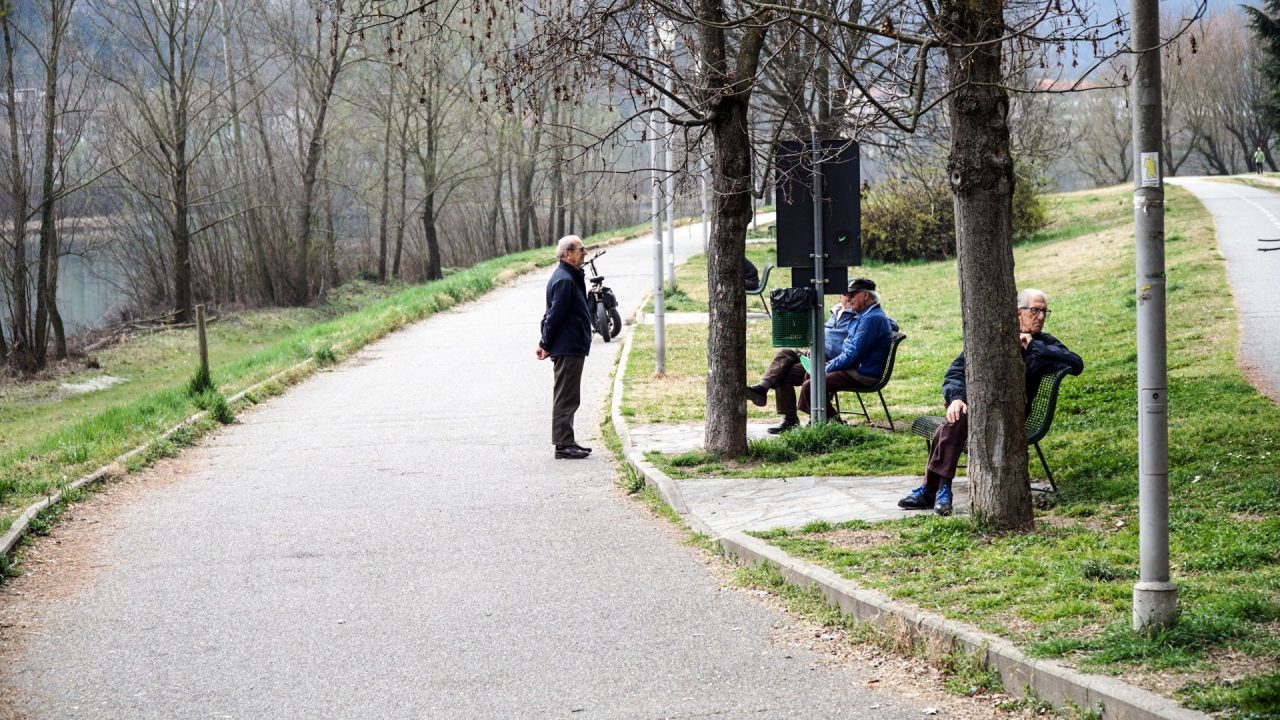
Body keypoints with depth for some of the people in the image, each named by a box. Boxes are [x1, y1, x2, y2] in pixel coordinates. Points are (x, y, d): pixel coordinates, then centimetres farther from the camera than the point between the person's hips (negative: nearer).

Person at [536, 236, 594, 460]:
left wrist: (545, 343, 18)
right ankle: (563, 445, -6)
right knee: (566, 397, -7)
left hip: (572, 348, 11)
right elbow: (555, 315, -19)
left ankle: (566, 442, 21)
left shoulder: (570, 277, 16)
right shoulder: (564, 280, -18)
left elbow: (552, 314, 19)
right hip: (569, 348, -11)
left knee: (567, 398, 15)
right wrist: (546, 345, -14)